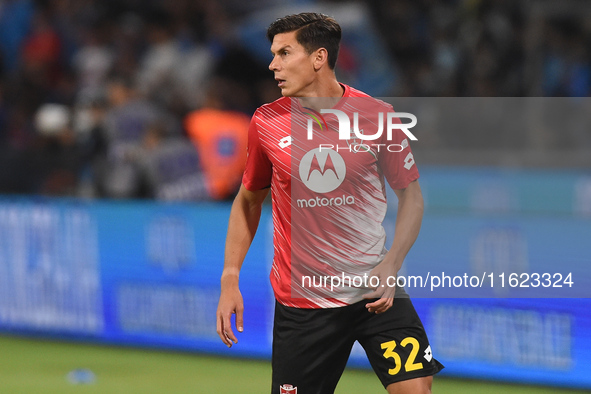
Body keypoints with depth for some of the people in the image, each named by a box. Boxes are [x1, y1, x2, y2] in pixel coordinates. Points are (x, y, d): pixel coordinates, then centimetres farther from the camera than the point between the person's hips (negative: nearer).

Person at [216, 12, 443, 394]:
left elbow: (411, 194, 3)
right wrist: (230, 278, 5)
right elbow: (248, 200, 13)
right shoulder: (267, 122, -1)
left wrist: (391, 265, -11)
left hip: (376, 291, -1)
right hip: (299, 301, 1)